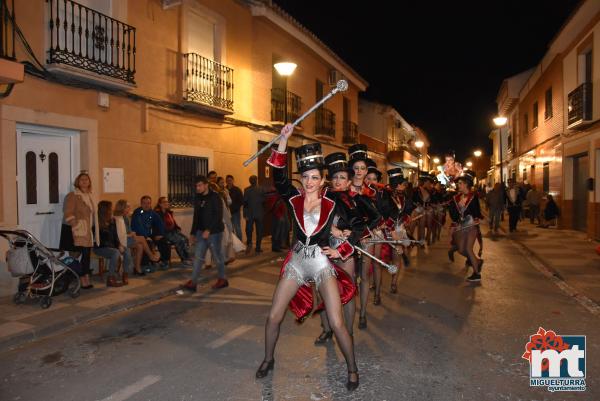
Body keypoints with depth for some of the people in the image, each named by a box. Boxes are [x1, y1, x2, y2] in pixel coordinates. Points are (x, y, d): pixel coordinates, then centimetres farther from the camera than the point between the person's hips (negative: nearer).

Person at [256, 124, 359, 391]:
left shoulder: (332, 204, -6)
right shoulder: (294, 199, -2)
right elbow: (278, 175, -16)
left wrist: (340, 250, -12)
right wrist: (284, 139, -21)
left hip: (322, 264, -2)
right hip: (296, 262, 3)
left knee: (336, 323, -7)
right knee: (274, 316, 5)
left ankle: (352, 369, 17)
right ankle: (268, 360, 31)